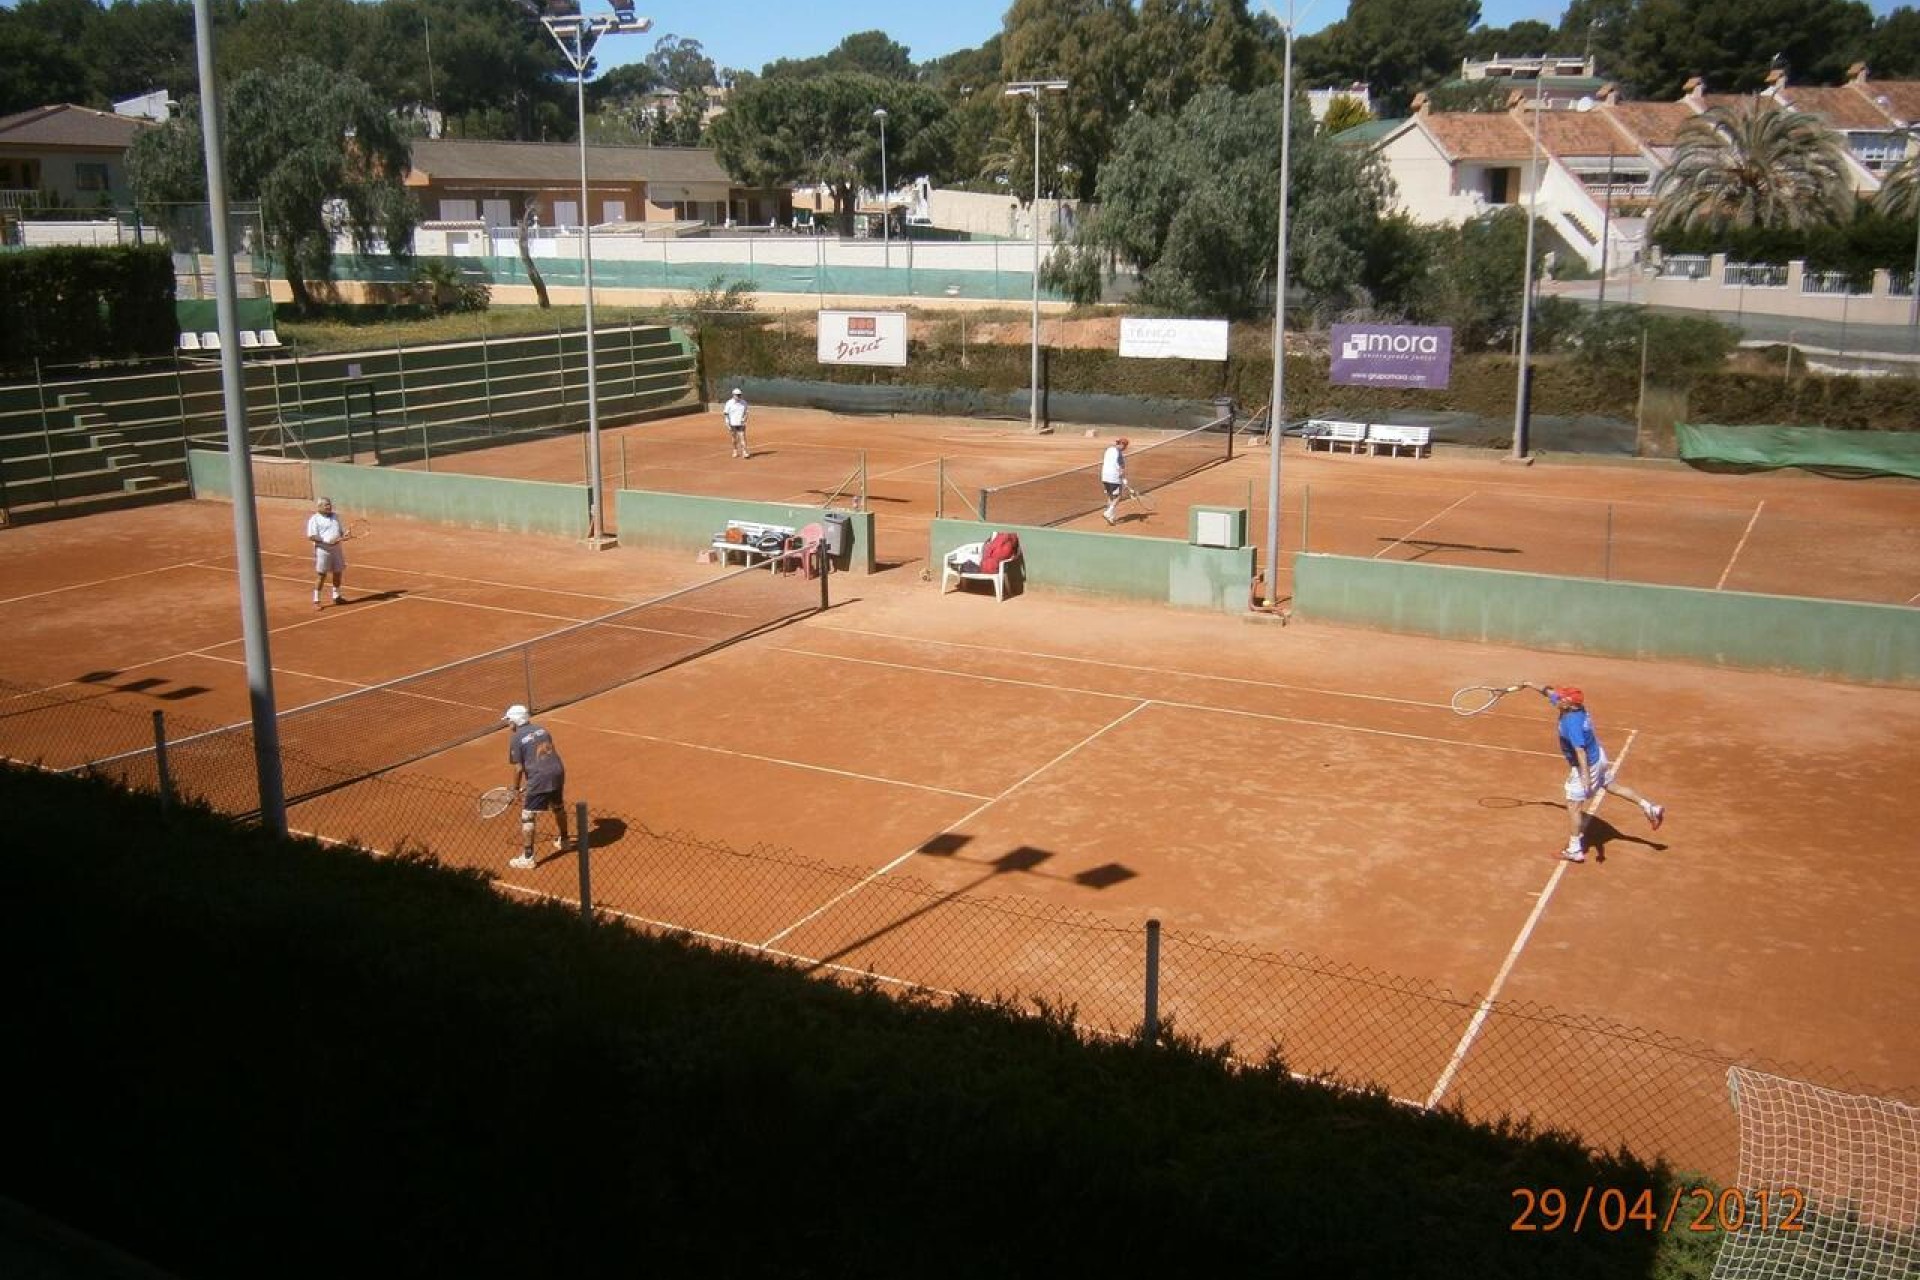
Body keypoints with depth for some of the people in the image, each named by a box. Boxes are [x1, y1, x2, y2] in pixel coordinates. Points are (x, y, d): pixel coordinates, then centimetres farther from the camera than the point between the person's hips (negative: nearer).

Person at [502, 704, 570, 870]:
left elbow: (519, 768, -6)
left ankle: (527, 859, 0)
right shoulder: (541, 730, 16)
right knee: (558, 807, 28)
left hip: (539, 778, -7)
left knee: (527, 817, 0)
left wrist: (516, 788, 9)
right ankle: (564, 841, 48)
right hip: (558, 771, 7)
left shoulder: (516, 739, -3)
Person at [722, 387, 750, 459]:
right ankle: (735, 451, 23)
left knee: (742, 437, -9)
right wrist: (728, 425, -11)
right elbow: (726, 414, -5)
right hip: (732, 424, -1)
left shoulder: (744, 402, 4)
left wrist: (745, 418, -4)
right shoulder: (729, 403, -5)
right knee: (734, 439, 8)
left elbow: (746, 412, 16)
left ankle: (744, 452, -11)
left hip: (741, 424, 1)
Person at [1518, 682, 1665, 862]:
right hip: (1598, 756, 9)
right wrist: (1532, 685, 19)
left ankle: (1574, 850, 8)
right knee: (1612, 785, 30)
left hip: (1587, 765, -9)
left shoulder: (1572, 722, -34)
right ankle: (1650, 808, 39)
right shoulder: (1573, 707, -8)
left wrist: (1586, 776, -44)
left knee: (1573, 806, 1)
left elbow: (1580, 751, -40)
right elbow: (1550, 692, 9)